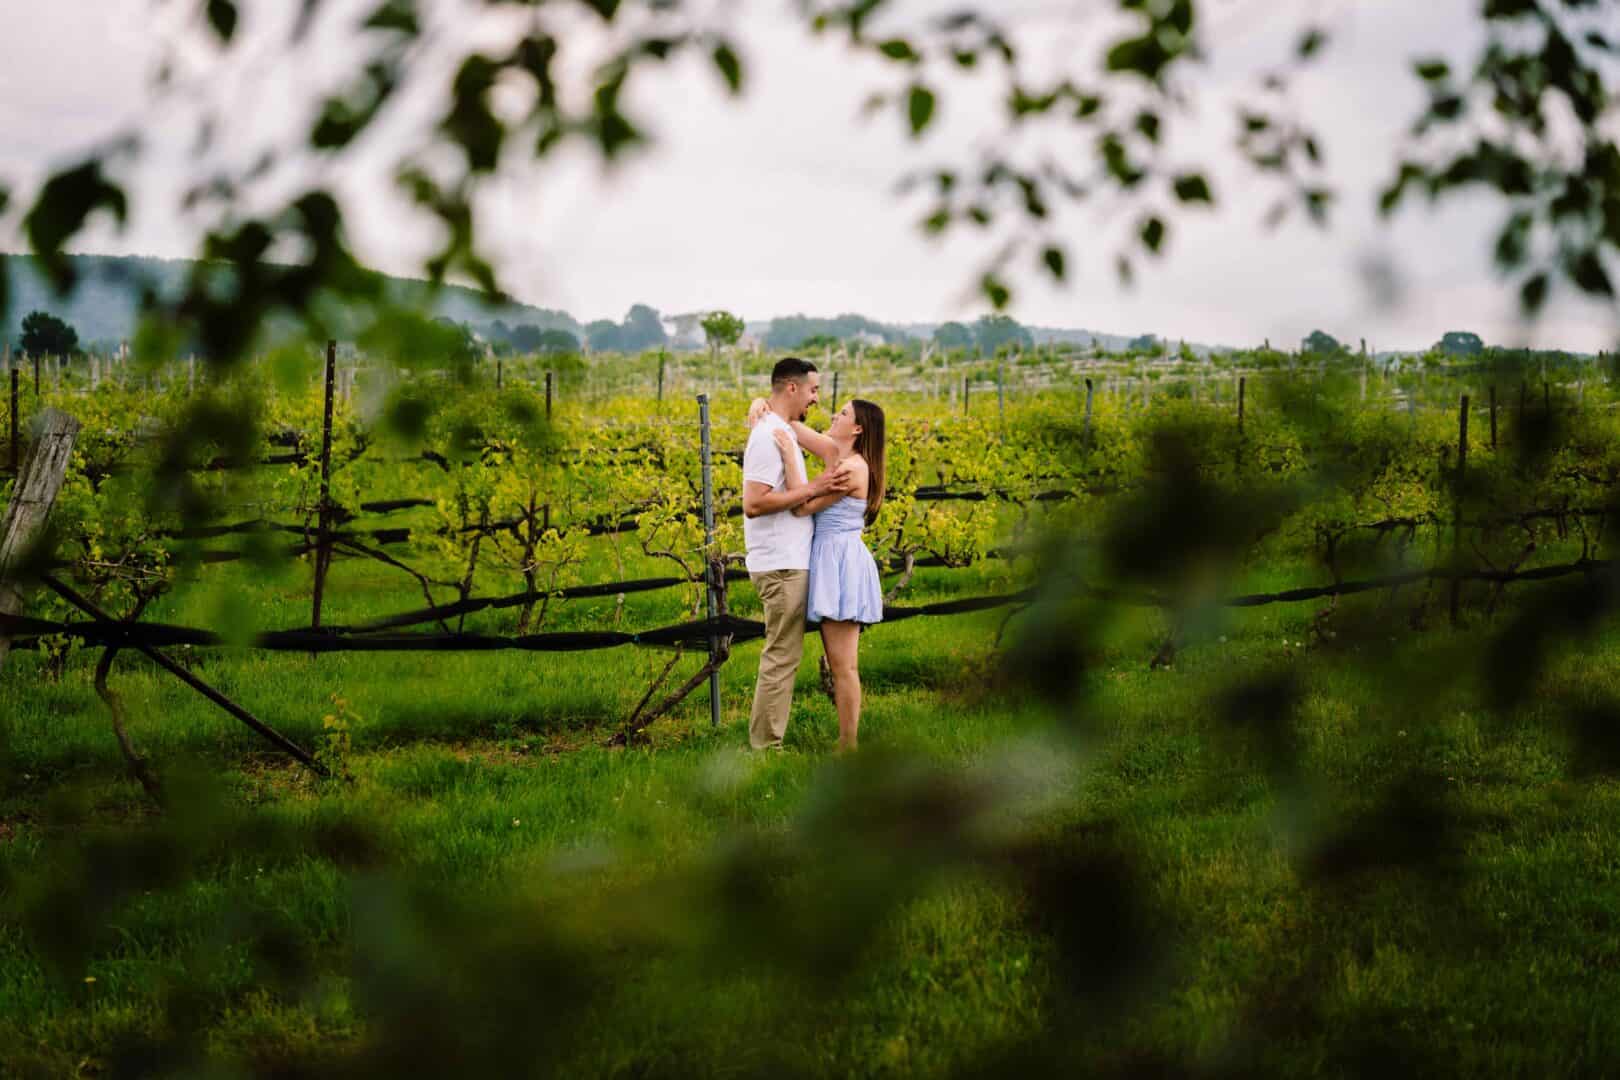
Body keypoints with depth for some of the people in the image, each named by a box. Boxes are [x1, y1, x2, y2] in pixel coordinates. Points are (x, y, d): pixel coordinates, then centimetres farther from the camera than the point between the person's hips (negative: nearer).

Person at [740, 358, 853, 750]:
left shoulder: (779, 431, 16)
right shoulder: (771, 436, -16)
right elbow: (754, 503, -24)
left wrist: (820, 488, 10)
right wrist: (813, 489, -20)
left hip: (787, 562, 10)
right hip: (782, 566, -10)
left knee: (782, 656, 13)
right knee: (781, 657, -6)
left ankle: (765, 743, 16)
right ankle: (766, 747, -2)